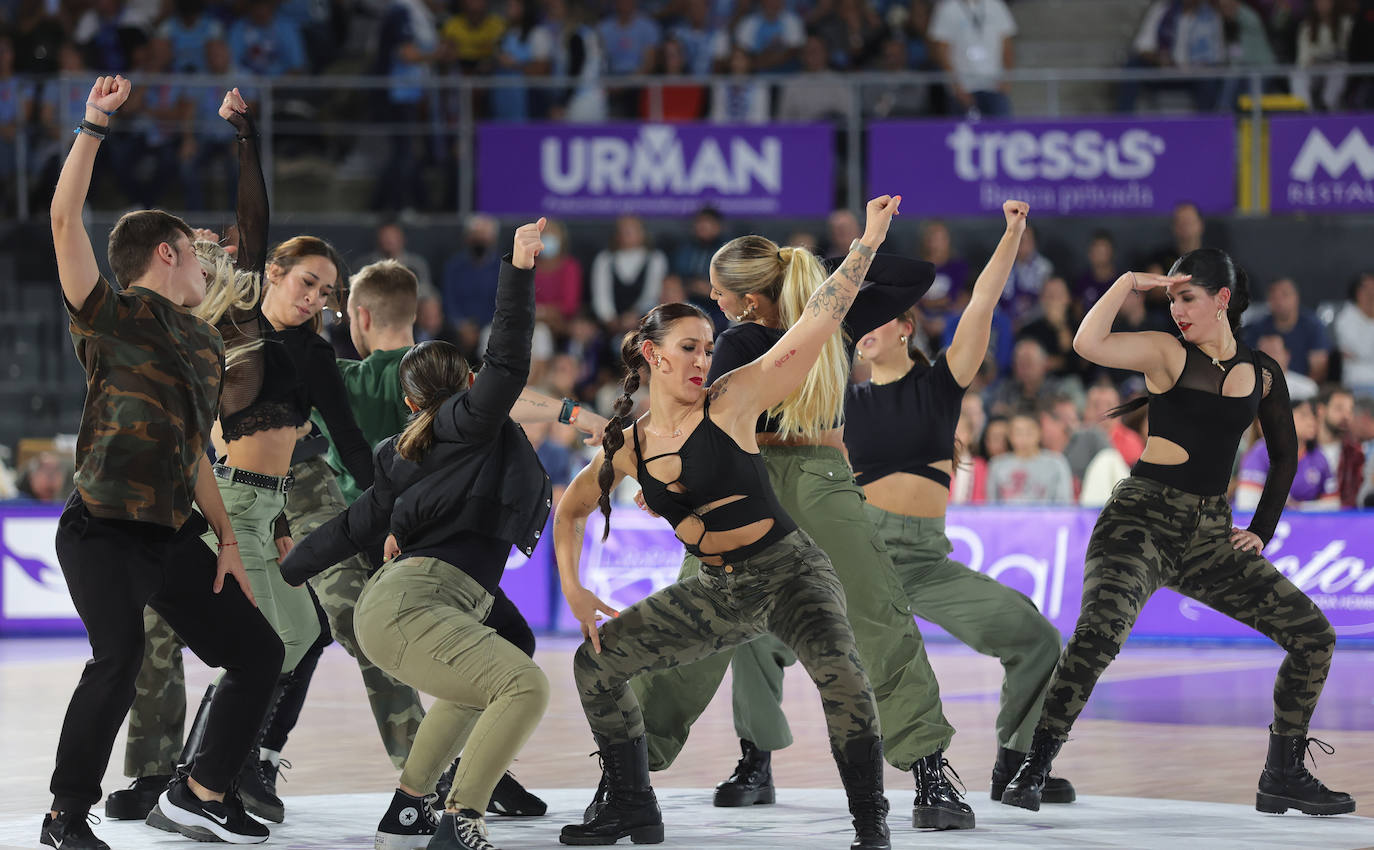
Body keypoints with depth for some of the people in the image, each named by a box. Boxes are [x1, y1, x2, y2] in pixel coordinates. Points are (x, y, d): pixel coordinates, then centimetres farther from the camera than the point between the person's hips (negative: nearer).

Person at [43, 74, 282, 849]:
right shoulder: (112, 315, -1)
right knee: (120, 658, -23)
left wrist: (227, 539, 16)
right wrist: (95, 126, -15)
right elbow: (65, 220, -13)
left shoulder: (206, 346, 20)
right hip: (105, 531, -8)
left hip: (174, 537, 8)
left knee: (258, 651, 8)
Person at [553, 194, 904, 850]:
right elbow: (572, 509, 21)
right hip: (718, 590, 6)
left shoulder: (730, 401, -10)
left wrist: (868, 240, -20)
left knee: (838, 671, -33)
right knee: (598, 658, 8)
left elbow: (816, 321, -15)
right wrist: (572, 587, 9)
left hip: (788, 570, -5)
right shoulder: (628, 446, 3)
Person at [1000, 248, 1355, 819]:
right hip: (1143, 516, -5)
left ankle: (1283, 776, 12)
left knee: (1314, 634, -2)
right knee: (1099, 631, -30)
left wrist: (1262, 532, 17)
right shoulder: (1168, 353, 0)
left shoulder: (1263, 374, 11)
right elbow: (1088, 343, -18)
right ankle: (1032, 771, -23)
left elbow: (1284, 457, 25)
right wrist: (1130, 282, -11)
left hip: (1210, 533, 5)